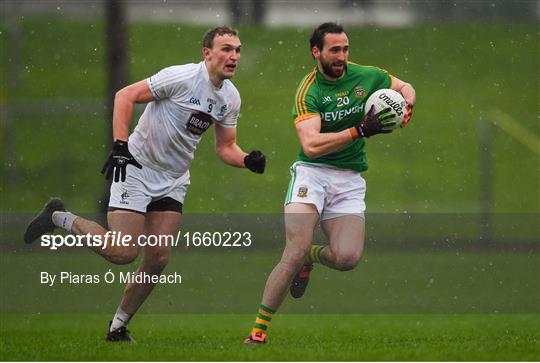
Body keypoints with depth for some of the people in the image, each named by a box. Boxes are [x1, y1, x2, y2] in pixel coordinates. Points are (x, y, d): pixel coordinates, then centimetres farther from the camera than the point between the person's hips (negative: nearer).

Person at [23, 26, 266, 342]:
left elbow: (225, 147, 13)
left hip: (174, 180, 7)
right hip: (137, 169, -7)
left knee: (158, 258, -2)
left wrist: (248, 160, -9)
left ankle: (119, 326, 14)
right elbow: (125, 96, -16)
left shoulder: (231, 98, 3)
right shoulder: (182, 77, -20)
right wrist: (120, 147, -23)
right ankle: (59, 218, 8)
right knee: (124, 253, -15)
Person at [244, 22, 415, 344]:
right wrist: (360, 130, -28)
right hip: (313, 173, -4)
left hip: (350, 179, 4)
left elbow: (406, 88, 21)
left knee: (348, 257, -18)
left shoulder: (367, 76, 3)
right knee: (295, 252, -22)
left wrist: (406, 110, -3)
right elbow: (311, 145, -23)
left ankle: (312, 257, 19)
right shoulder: (308, 92, -10)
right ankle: (258, 330, -13)